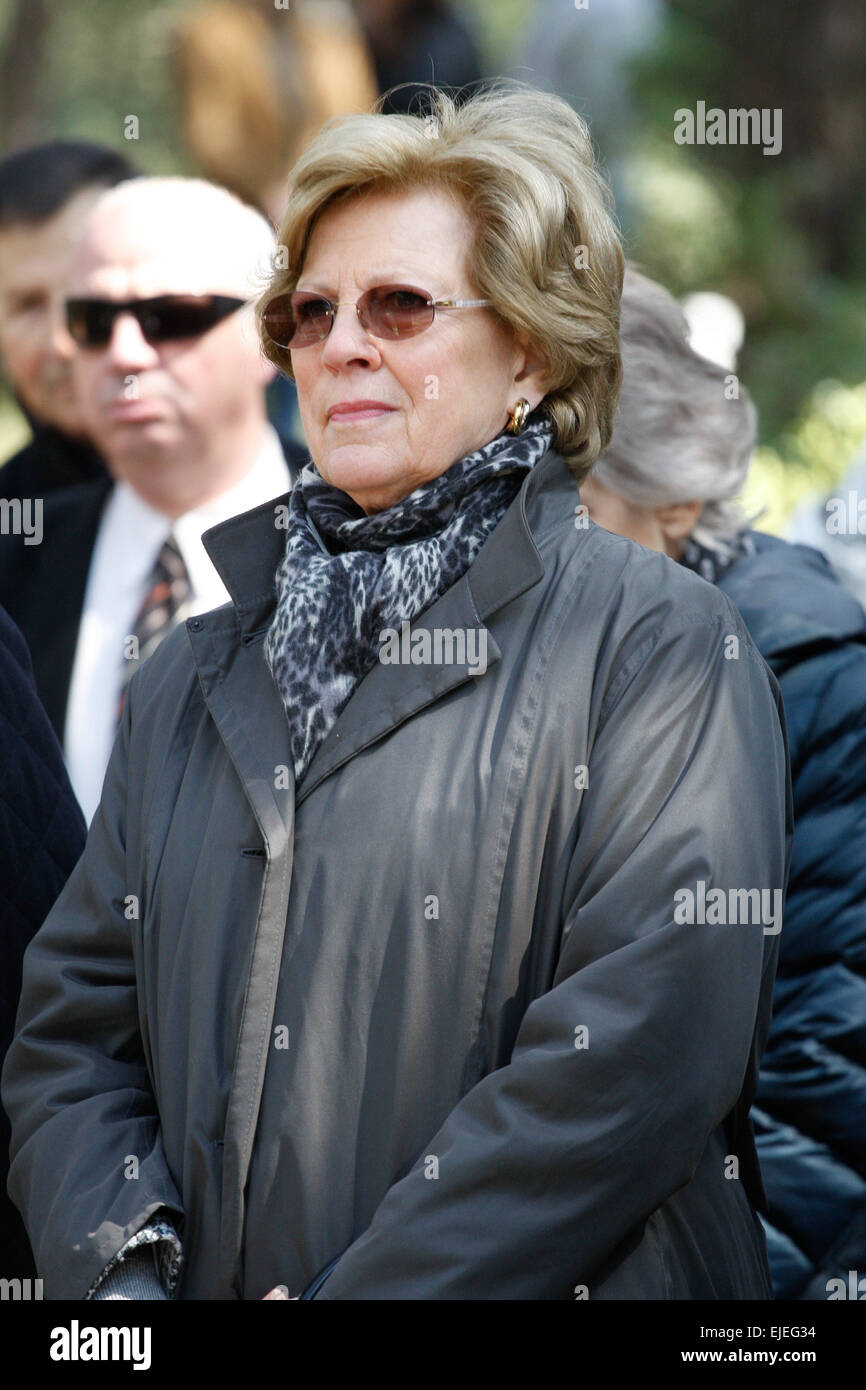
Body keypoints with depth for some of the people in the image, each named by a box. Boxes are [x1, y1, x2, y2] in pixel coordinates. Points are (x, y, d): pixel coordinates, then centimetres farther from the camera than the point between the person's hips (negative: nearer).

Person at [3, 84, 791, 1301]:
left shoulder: (655, 641, -3)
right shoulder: (192, 678, 16)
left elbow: (643, 1043, -14)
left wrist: (361, 1296, -17)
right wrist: (119, 1274, -9)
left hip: (542, 1281, -4)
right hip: (203, 1276, 5)